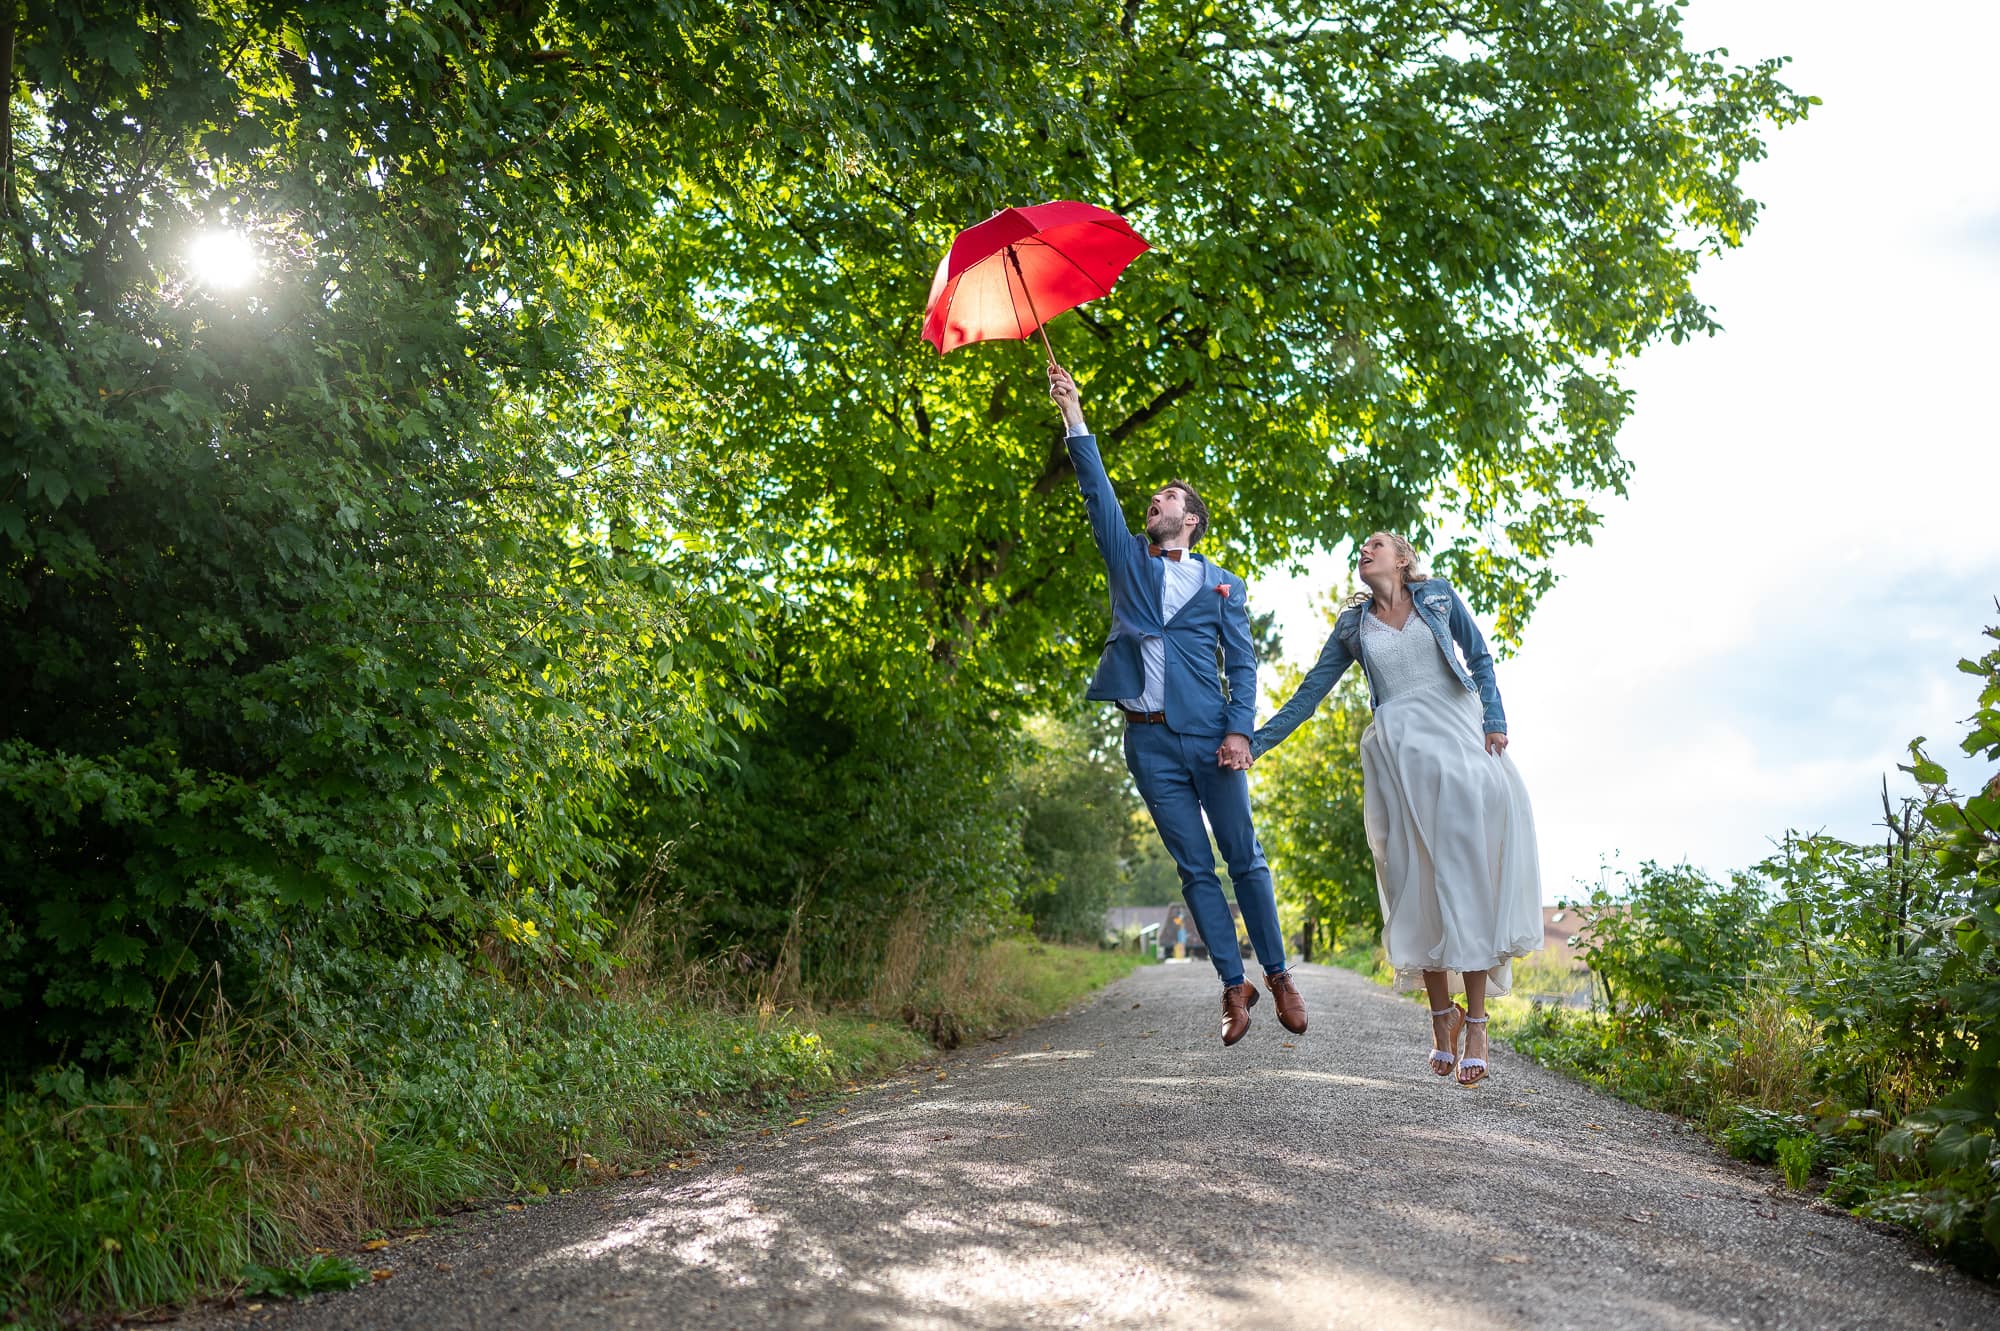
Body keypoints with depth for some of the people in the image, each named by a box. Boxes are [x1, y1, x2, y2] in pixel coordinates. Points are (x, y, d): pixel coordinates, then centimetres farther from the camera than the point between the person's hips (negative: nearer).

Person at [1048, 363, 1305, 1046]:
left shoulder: (1222, 585, 10)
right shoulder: (1129, 560, 14)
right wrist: (1072, 411, -2)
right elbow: (1096, 489, 5)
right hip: (1149, 741, 2)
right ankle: (1234, 985, 10)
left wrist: (1240, 731, -11)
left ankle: (1278, 975, 14)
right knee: (1195, 870, 4)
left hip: (1208, 735, -1)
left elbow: (1243, 663, 4)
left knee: (1244, 859, 2)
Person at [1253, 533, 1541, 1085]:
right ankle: (1442, 1015, 10)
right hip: (1401, 755, 1)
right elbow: (1310, 692, 13)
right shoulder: (1353, 625, 14)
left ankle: (1475, 1021, -3)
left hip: (1463, 740, -1)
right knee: (1420, 879, -3)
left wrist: (1494, 720, 1)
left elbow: (1480, 658, 14)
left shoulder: (1439, 596, 11)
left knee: (1471, 872, -7)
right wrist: (1254, 741, 6)